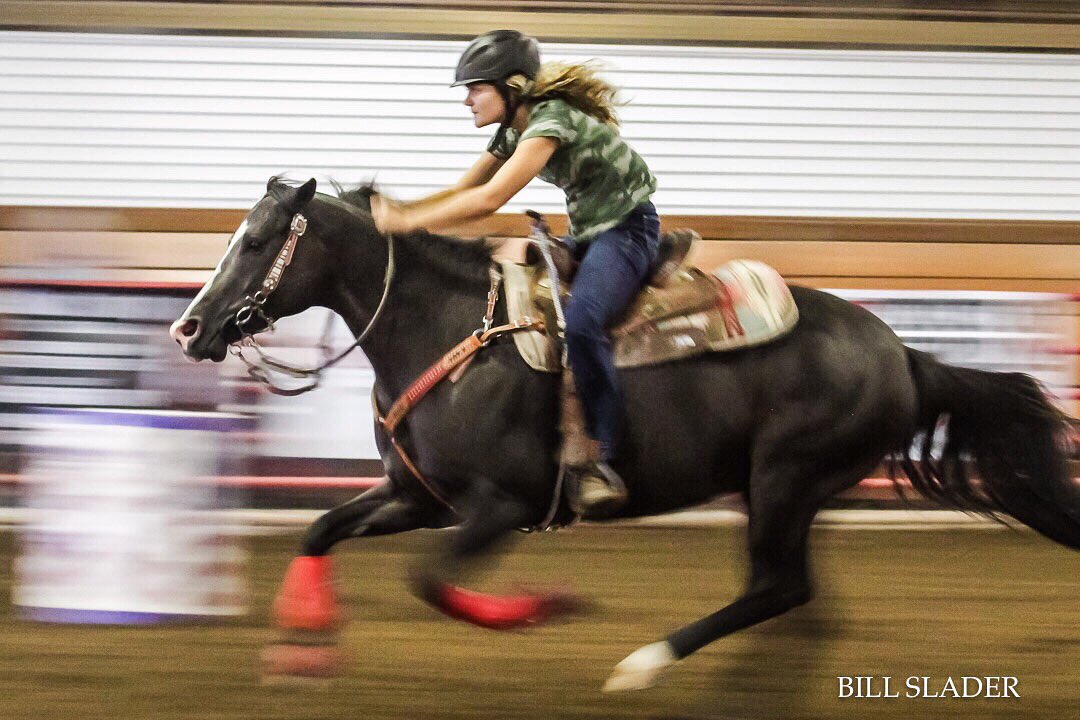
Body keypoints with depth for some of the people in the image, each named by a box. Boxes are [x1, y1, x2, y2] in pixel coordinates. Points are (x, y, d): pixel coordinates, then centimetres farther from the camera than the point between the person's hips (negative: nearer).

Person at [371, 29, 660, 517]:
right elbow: (461, 191, 12)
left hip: (628, 231, -11)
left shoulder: (550, 120, -22)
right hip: (587, 237, 11)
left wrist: (407, 221, -28)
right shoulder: (514, 131, 8)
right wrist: (397, 209, -5)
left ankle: (600, 463, -33)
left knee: (580, 319, -34)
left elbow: (489, 199, -30)